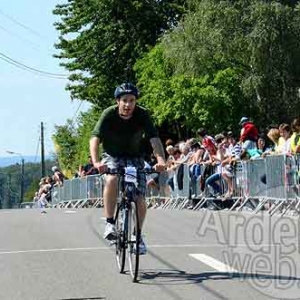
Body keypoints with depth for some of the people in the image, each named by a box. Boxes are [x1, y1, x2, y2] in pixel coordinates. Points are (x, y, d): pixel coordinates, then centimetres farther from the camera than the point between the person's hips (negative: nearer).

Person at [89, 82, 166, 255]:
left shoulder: (142, 115, -18)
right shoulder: (109, 114, -21)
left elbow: (154, 138, -27)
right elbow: (95, 138, -30)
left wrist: (161, 160, -45)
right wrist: (96, 162, -48)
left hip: (134, 158, 2)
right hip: (112, 156, -1)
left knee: (140, 200, -9)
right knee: (112, 180, -35)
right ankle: (110, 223, -22)